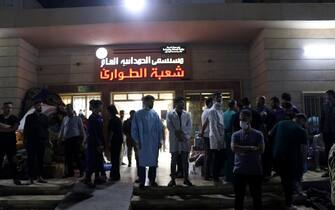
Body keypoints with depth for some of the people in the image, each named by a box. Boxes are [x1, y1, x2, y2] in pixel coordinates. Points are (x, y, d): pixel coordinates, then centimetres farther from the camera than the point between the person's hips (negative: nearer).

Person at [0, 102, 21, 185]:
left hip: (11, 143, 0)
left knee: (12, 161, 0)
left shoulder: (14, 118, 8)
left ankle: (15, 178, 3)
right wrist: (9, 127, -9)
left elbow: (15, 128, -7)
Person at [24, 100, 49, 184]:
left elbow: (46, 129, 12)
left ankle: (39, 177, 12)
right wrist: (26, 140, -6)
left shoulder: (44, 117, 12)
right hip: (32, 142, -3)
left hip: (41, 142, 3)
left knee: (40, 160, 6)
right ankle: (30, 178, 1)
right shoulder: (30, 117, 4)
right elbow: (26, 130, 3)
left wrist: (47, 139, 2)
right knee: (31, 160, -2)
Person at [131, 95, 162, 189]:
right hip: (143, 143, -3)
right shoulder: (138, 114, -3)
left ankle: (152, 180, 24)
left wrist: (159, 140, 5)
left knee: (153, 162, 10)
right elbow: (134, 129, 0)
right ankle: (142, 182, 11)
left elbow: (159, 128, 7)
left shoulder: (154, 114, 4)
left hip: (154, 143, 3)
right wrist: (137, 141, -5)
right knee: (142, 162, 3)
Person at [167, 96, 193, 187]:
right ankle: (173, 179, 9)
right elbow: (169, 127, -5)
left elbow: (189, 127, 2)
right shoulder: (170, 114, 3)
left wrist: (185, 136, -11)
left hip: (185, 140, 2)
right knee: (174, 160, 2)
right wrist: (178, 135, -11)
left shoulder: (187, 114, 10)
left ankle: (186, 179, 15)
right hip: (174, 140, -2)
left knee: (185, 160, 6)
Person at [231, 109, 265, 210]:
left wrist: (242, 150, -12)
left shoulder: (258, 134, 0)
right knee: (239, 197, 9)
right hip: (239, 170, 1)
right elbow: (234, 148, -12)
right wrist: (251, 148, -15)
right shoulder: (236, 135, 4)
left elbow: (261, 150, -11)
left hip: (255, 171, -1)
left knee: (257, 197, 9)